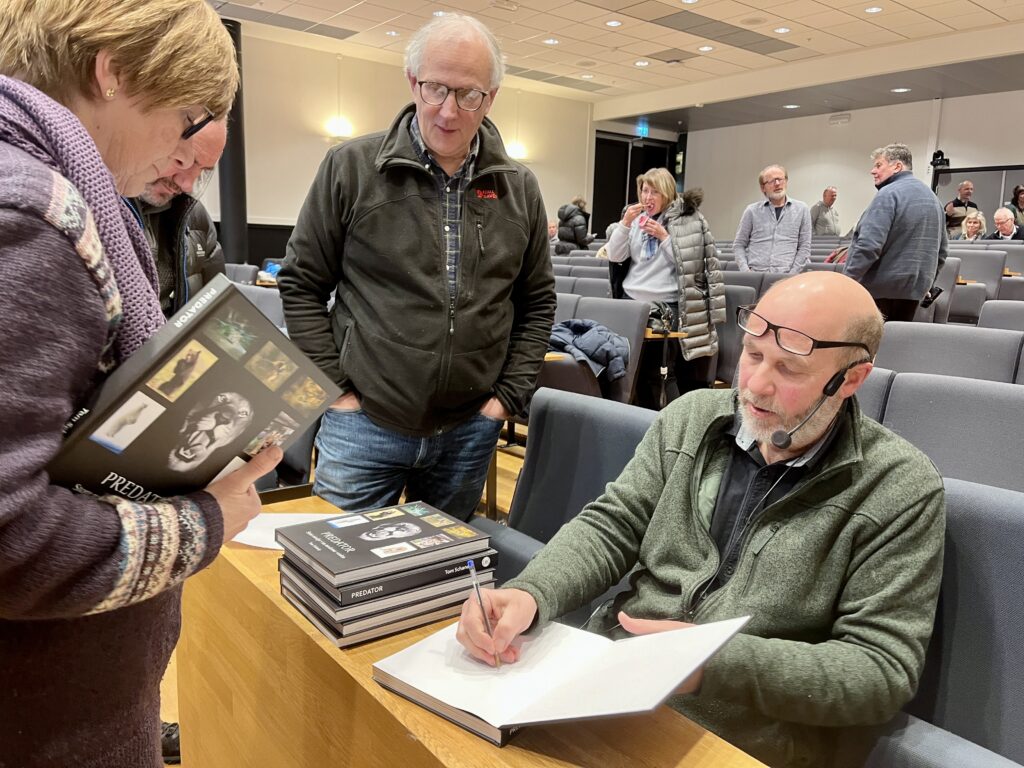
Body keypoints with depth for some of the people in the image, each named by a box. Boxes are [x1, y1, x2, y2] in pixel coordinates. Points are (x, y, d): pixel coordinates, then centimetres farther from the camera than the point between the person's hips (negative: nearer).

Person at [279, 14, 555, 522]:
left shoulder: (519, 189, 4)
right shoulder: (351, 168, -5)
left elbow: (537, 302, 11)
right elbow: (301, 285, 0)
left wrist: (508, 395, 3)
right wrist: (336, 388, -5)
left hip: (470, 431, 3)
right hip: (364, 424, -2)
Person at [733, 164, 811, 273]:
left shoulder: (801, 209, 11)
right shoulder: (752, 210, 10)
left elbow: (804, 247, 10)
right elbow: (738, 245, 12)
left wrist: (792, 274, -2)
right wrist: (745, 271, -2)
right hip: (755, 275, -1)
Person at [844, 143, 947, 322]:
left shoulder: (889, 194, -12)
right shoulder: (932, 197, 17)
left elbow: (869, 245, -22)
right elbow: (942, 249, 22)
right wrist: (926, 282, 27)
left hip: (881, 288, -8)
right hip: (913, 289, 8)